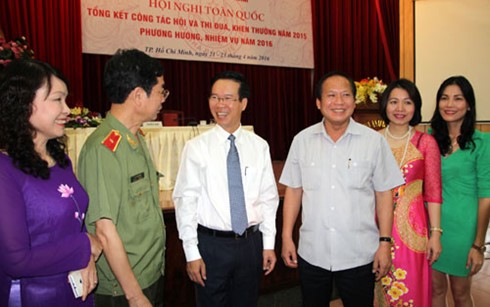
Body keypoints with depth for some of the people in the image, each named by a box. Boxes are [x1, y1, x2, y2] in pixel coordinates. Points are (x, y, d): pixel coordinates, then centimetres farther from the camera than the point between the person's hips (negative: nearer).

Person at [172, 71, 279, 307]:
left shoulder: (259, 146, 0)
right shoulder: (196, 147, -7)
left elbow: (269, 197, 4)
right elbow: (185, 201, -7)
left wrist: (269, 244, 4)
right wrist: (192, 253, -8)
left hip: (251, 243, 3)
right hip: (211, 244, -2)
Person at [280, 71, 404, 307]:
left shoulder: (374, 141, -3)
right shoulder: (302, 140, 0)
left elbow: (383, 194, -1)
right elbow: (293, 190, 5)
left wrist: (385, 243, -3)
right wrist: (286, 238, 4)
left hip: (359, 256, -1)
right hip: (311, 254, 2)